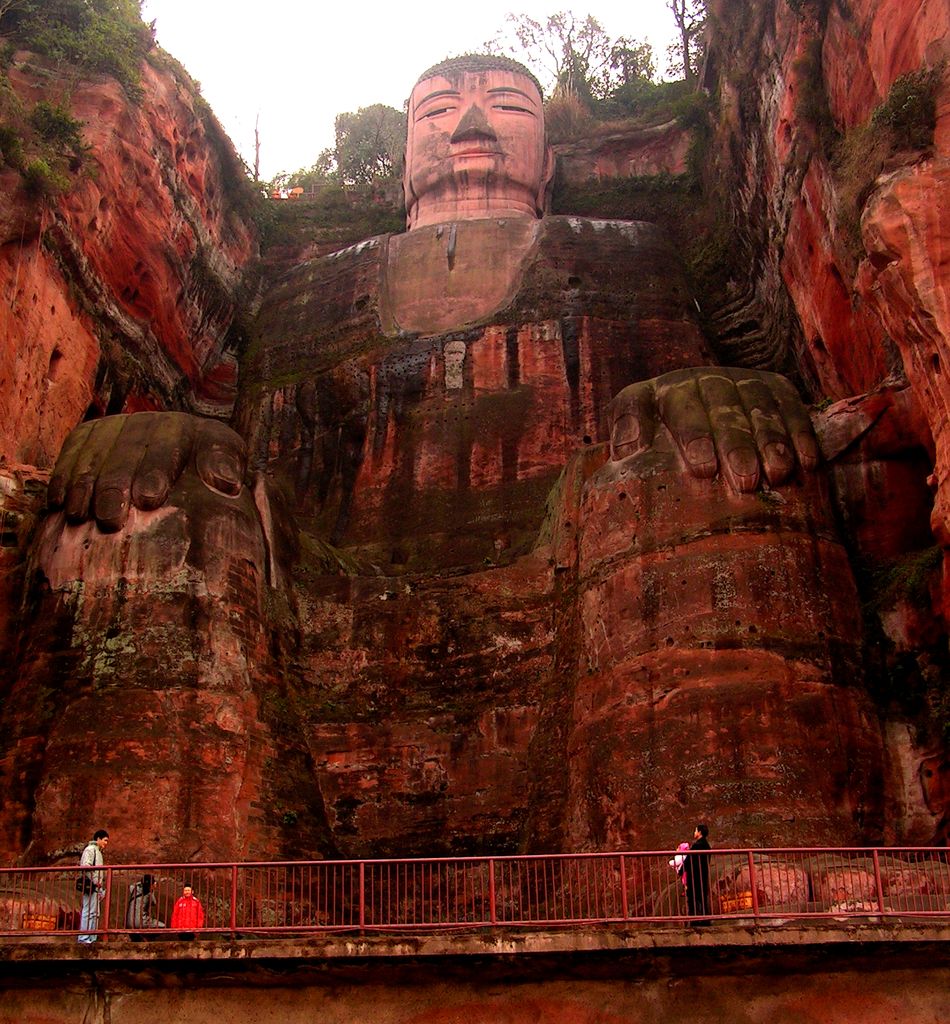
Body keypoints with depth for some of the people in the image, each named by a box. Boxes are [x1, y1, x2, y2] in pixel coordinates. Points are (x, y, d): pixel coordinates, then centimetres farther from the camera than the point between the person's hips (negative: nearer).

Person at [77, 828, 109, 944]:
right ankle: (84, 938, -10)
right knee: (89, 912, -11)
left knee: (94, 913, 10)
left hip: (95, 887, 10)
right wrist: (96, 881, -19)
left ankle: (92, 938, 12)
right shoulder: (90, 849, -6)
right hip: (90, 886, -10)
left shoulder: (97, 851, 24)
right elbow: (86, 866, -20)